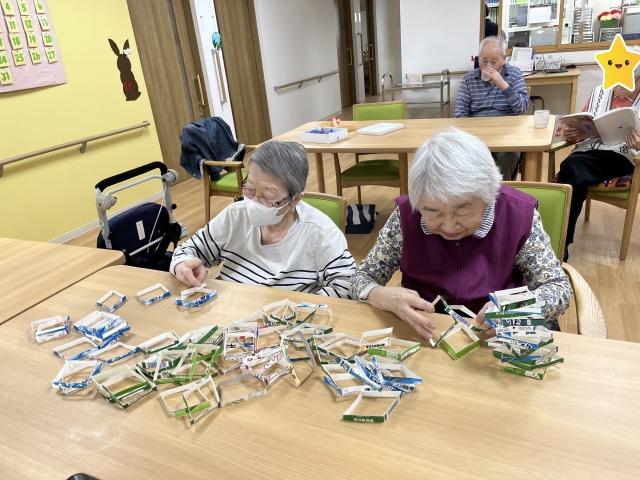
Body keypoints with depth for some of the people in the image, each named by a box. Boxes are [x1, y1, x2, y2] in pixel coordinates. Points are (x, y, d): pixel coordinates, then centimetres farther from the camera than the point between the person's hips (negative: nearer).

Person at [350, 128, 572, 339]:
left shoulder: (518, 215, -13)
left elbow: (560, 287, -6)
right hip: (420, 335, 0)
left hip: (498, 336, 1)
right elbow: (362, 278, -5)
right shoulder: (406, 215, -12)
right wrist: (384, 298, -26)